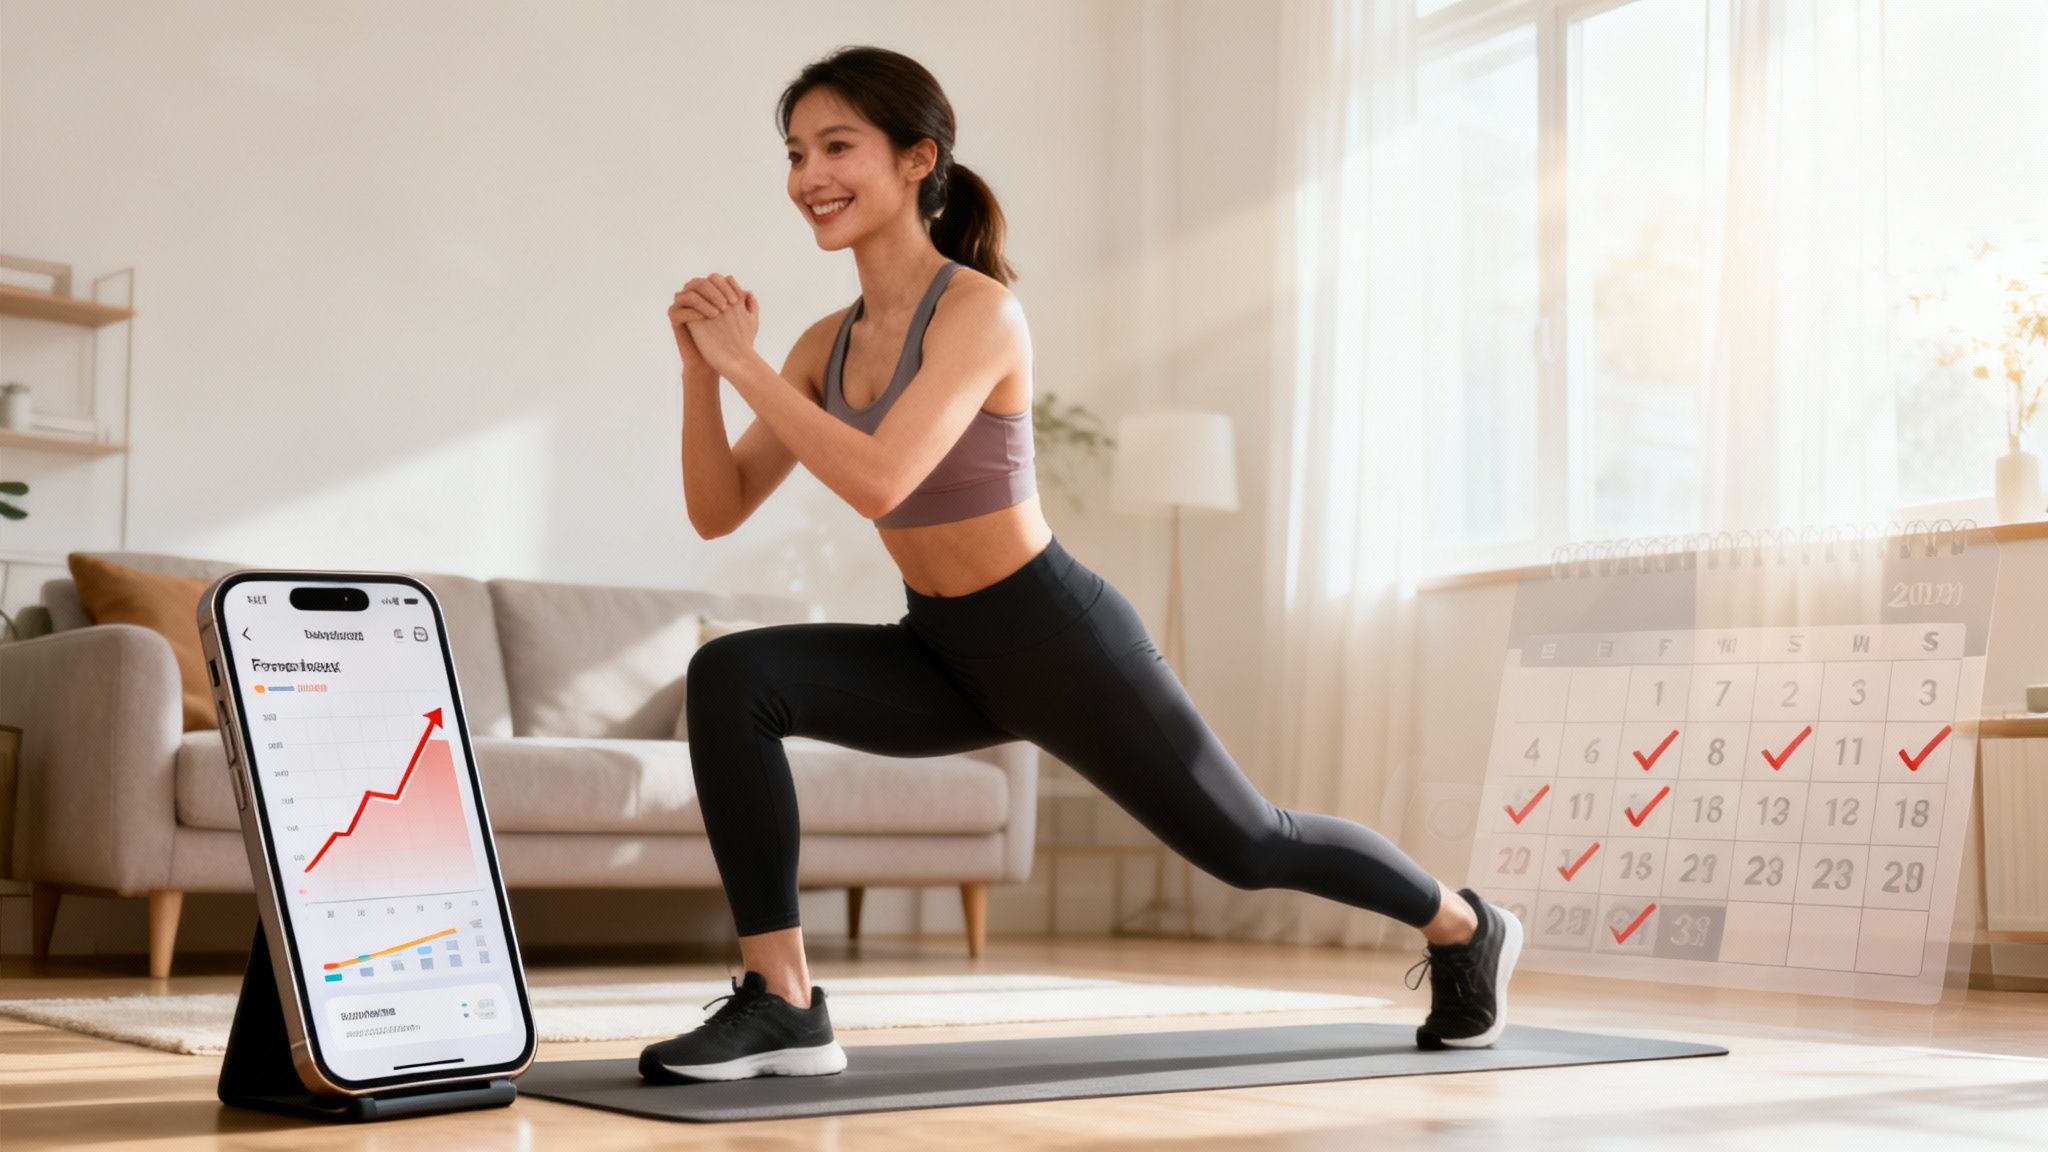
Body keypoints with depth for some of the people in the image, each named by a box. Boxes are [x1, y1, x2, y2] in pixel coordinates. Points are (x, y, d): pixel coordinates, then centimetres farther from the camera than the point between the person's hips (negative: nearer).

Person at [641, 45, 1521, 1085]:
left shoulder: (978, 310, -21)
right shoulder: (829, 343, 1)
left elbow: (878, 480, -35)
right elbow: (718, 509, -1)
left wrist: (747, 364, -28)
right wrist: (701, 370, -14)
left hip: (1057, 644, -6)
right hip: (942, 656, 6)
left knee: (1246, 845, 10)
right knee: (728, 678, -17)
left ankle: (1464, 926, 40)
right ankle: (782, 1004, -13)